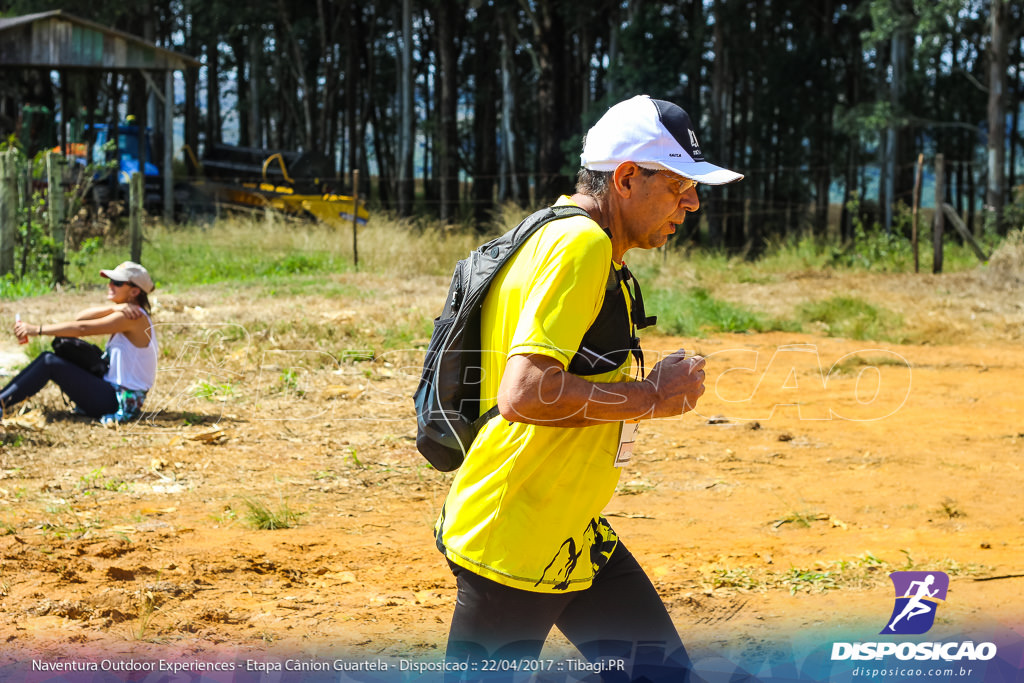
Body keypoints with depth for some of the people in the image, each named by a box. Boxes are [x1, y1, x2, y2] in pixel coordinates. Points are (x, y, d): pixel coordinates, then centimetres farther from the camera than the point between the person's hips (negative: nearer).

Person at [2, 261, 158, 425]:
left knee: (50, 362, -15)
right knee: (47, 357, 3)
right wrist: (112, 308, -15)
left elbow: (82, 328, -19)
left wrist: (37, 329, -18)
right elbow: (81, 317, 1)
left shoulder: (133, 317, -15)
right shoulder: (126, 312, 15)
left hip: (120, 402, -9)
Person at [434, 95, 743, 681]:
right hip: (512, 541, -11)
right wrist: (651, 396, -19)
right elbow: (523, 392, -28)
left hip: (573, 537, 11)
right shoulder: (580, 245, -18)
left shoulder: (571, 241, 14)